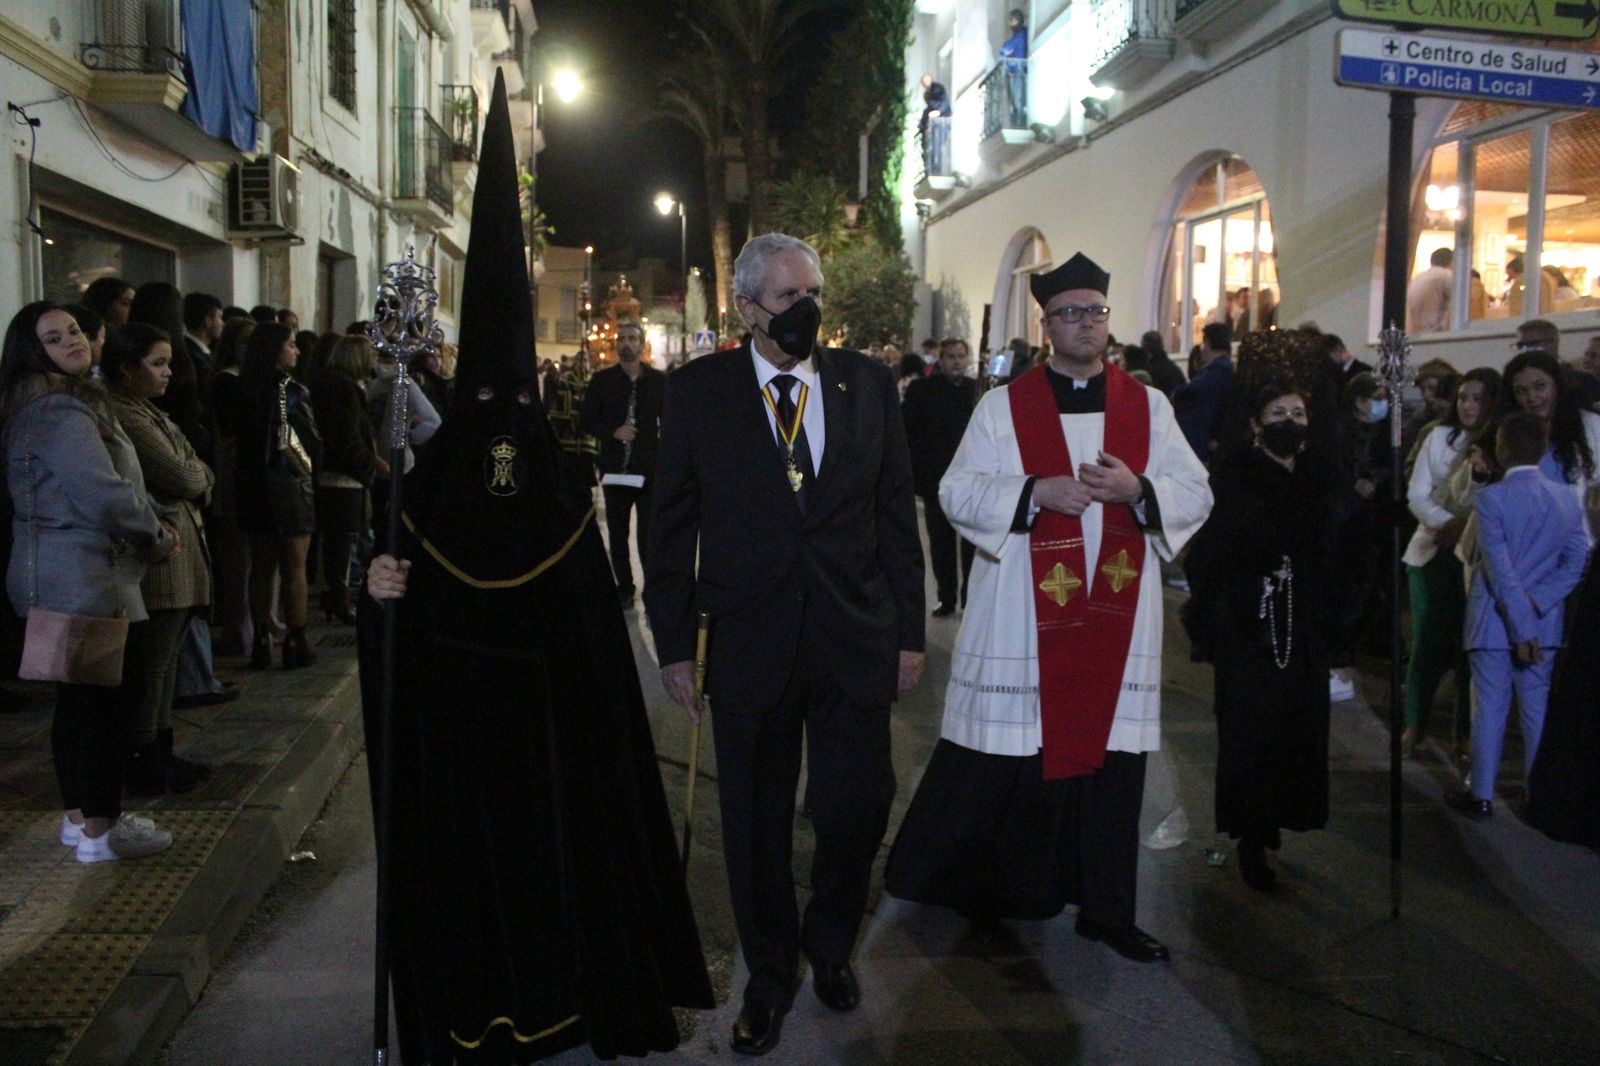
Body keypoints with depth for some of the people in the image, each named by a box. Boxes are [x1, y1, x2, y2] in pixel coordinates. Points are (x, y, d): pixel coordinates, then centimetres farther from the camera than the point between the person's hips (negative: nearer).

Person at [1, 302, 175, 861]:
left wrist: (152, 534, 5)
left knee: (77, 699, 17)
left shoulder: (67, 403, 15)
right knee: (106, 700, -3)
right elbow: (106, 495, -24)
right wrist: (157, 537, -8)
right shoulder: (60, 411, -17)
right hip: (84, 578, -10)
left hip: (60, 577, 10)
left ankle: (80, 813, 28)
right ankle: (99, 830, 6)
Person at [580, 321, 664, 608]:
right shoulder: (602, 380, 5)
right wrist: (613, 432, -13)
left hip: (649, 469, -2)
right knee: (617, 534, 11)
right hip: (614, 468, 2)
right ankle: (624, 588, 24)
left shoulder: (658, 380, 2)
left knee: (649, 534, -5)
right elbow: (588, 421, 4)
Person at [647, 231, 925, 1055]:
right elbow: (671, 525, 1)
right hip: (749, 642, -1)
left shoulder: (868, 384, 4)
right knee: (756, 819, 12)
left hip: (857, 642, 1)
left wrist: (909, 631, 3)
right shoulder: (697, 392, -1)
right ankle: (769, 972, 35)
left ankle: (829, 945, 38)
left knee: (857, 807, 8)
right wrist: (673, 643, -1)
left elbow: (896, 513, 5)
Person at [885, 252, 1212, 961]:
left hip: (1116, 621, 3)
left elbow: (1196, 496, 6)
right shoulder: (1002, 406, 3)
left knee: (1109, 758, 8)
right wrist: (1036, 493, -18)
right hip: (1023, 622, -2)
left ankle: (1106, 910, 23)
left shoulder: (1150, 407, 9)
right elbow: (958, 491, -4)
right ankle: (944, 877, 25)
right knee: (1001, 758, 4)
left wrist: (1138, 489, -14)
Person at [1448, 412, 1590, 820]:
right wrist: (1534, 604, -9)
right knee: (1538, 710, 10)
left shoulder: (1490, 499, -13)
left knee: (1490, 709, 4)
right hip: (1546, 623, 4)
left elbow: (1500, 569, -16)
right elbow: (1577, 562, -3)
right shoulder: (1567, 499, 2)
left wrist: (1520, 626, -14)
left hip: (1495, 622, -4)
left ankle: (1481, 797, 12)